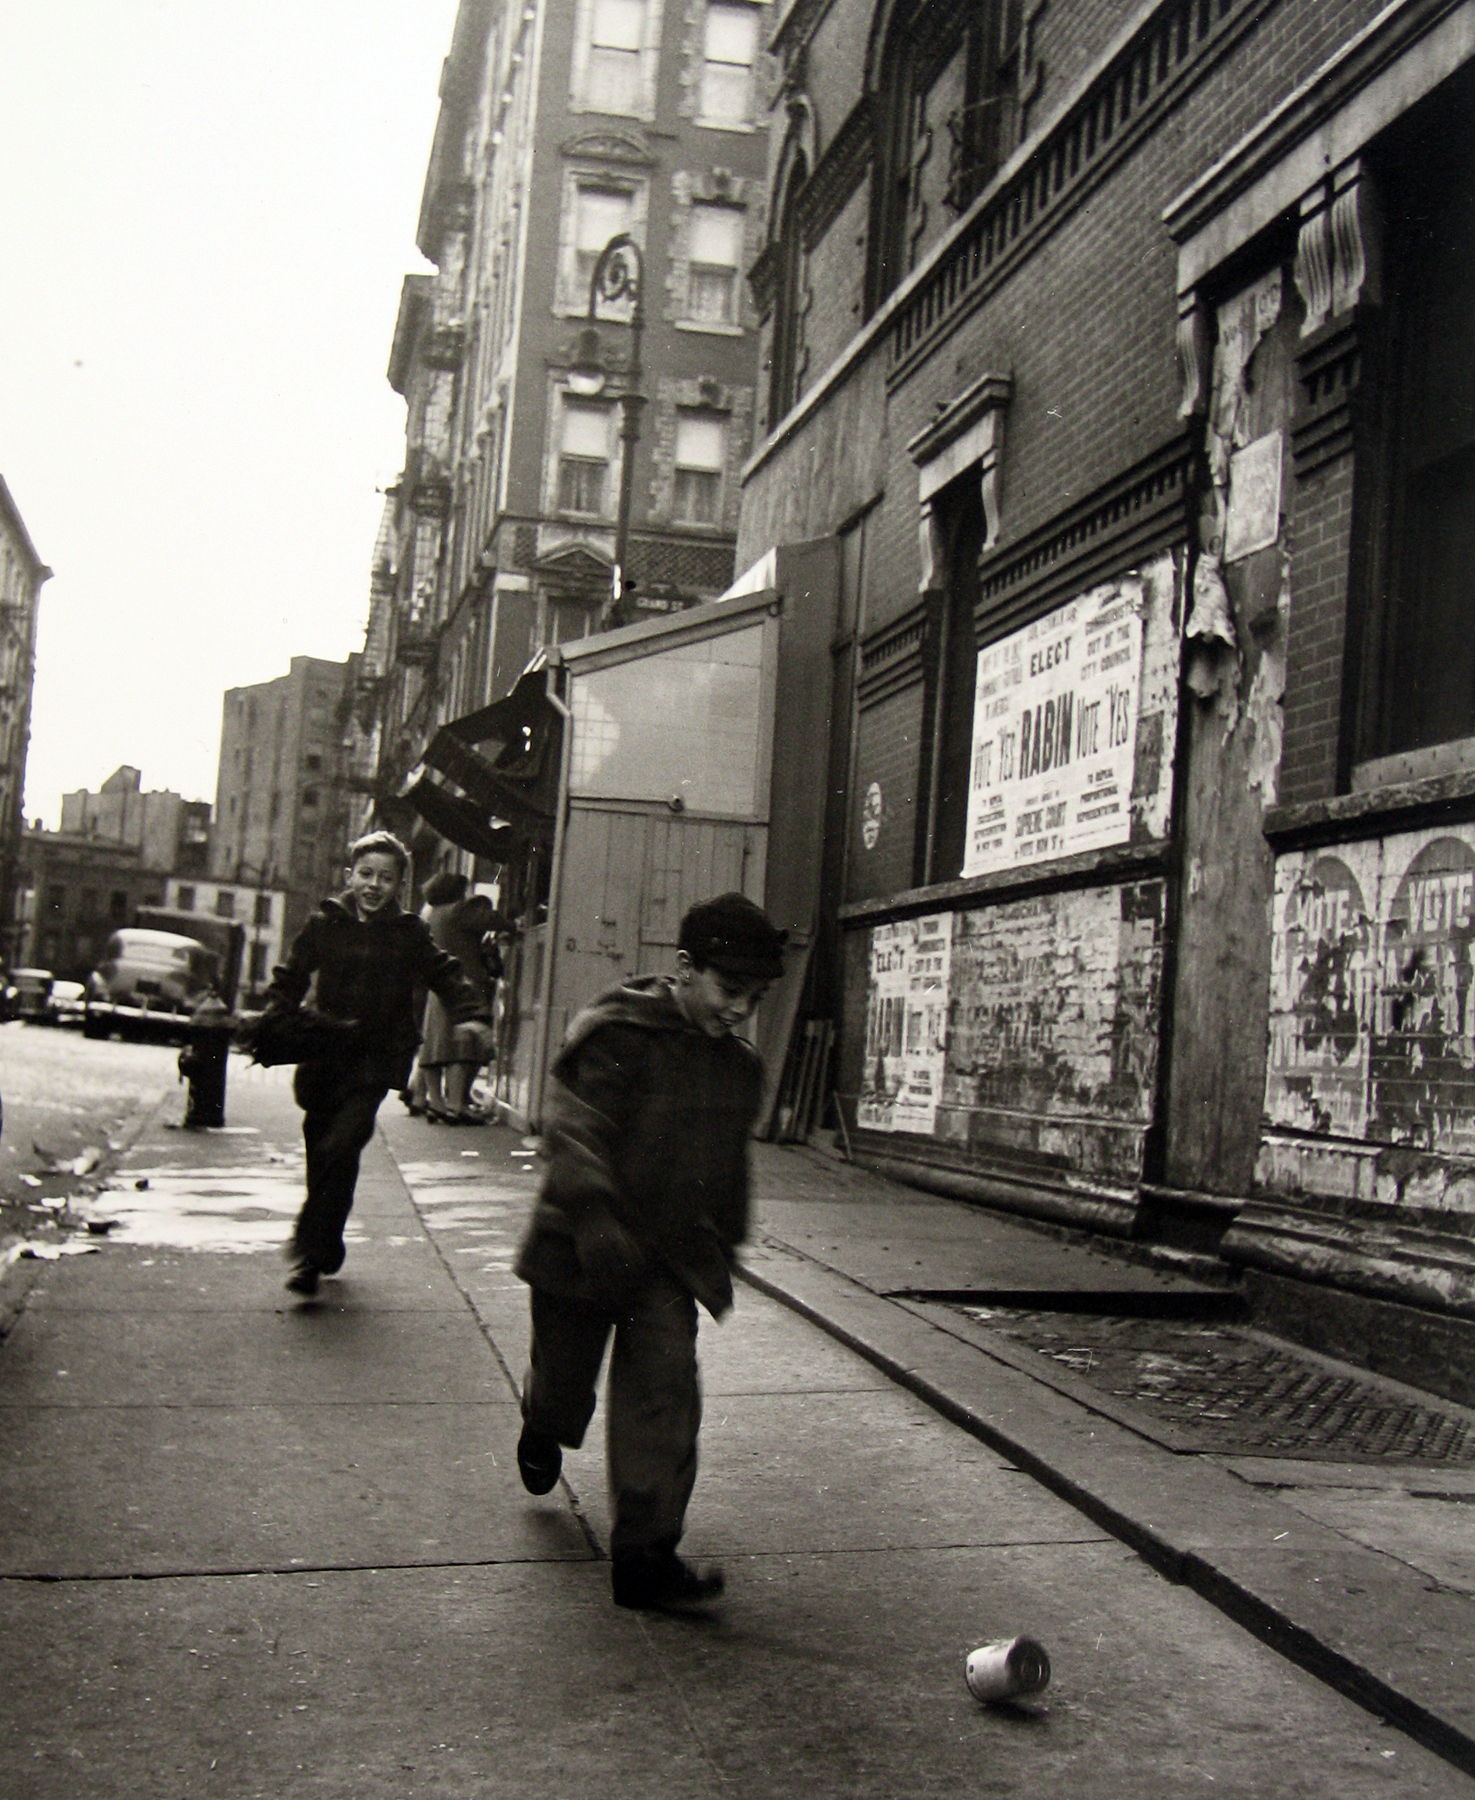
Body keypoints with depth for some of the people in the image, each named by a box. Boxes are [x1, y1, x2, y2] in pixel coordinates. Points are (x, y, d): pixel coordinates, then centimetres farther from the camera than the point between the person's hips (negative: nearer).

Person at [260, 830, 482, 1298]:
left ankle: (309, 1251, -7)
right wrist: (273, 1025, -2)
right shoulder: (325, 924, 5)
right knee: (323, 1151, 8)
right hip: (324, 1052, 2)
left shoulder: (409, 934, 3)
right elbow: (290, 978, 11)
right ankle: (325, 1250, 27)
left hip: (375, 1060, -2)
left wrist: (469, 1016, -8)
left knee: (339, 1150, -17)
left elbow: (447, 975, 9)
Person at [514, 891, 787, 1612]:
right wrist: (599, 1225, -32)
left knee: (665, 1395, -7)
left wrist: (724, 1244, 22)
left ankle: (645, 1555, -2)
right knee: (564, 1379, 13)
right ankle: (541, 1434, 50)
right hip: (581, 1247, -4)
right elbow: (570, 1130, -23)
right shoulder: (618, 1035, -15)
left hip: (671, 1257, 4)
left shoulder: (741, 1066, 7)